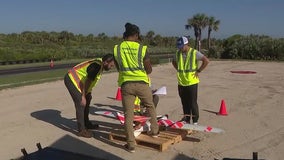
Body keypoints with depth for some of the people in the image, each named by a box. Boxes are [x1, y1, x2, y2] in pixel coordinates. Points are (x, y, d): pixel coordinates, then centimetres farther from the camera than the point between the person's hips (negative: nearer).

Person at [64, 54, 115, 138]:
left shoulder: (100, 64, 5)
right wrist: (83, 96, -18)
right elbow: (88, 81, -24)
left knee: (86, 101, 15)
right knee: (81, 103, -14)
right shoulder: (97, 66, -25)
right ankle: (81, 130, -9)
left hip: (75, 79, 10)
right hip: (71, 79, -10)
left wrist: (88, 93, 12)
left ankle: (87, 124, 29)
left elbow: (90, 81, 12)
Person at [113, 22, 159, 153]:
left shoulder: (116, 48, 1)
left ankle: (131, 144, 11)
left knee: (128, 114, 8)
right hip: (141, 83, -1)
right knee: (150, 107, 25)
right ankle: (154, 131, 37)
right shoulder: (141, 48, -7)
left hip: (126, 84, 1)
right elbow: (149, 70, 0)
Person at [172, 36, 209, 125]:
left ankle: (195, 121, 11)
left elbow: (206, 61, -9)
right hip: (181, 82, 5)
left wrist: (198, 71, -9)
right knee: (184, 103, 12)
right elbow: (173, 62, 26)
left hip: (192, 82, -5)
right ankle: (186, 119, 24)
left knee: (193, 103, -1)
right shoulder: (178, 53, 7)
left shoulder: (194, 53, -8)